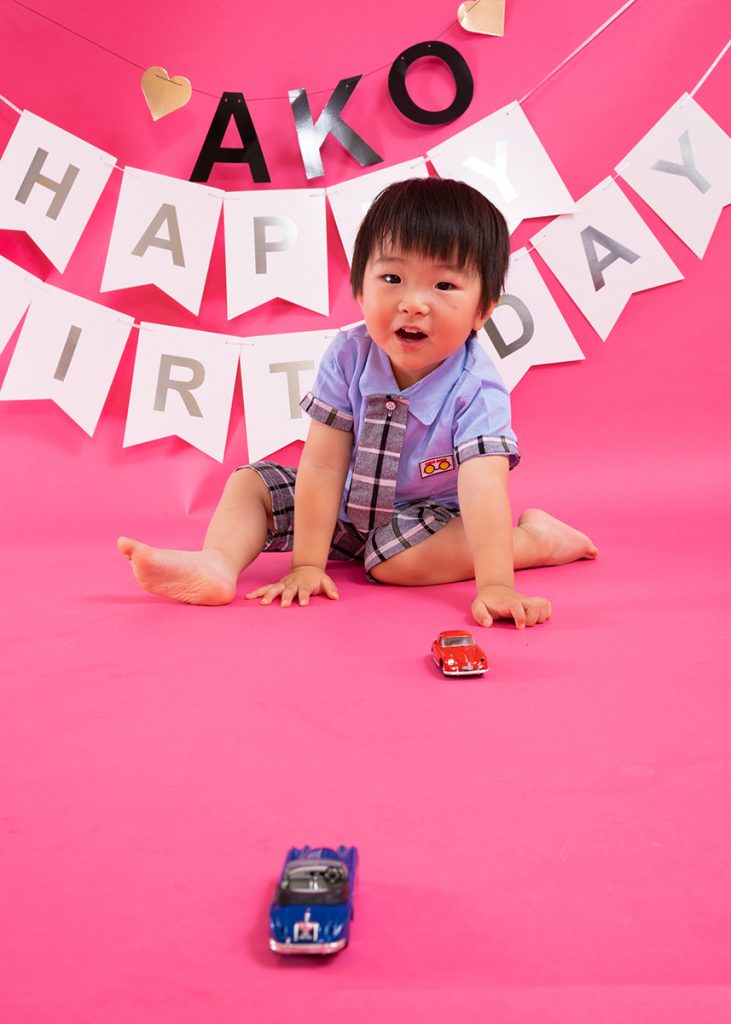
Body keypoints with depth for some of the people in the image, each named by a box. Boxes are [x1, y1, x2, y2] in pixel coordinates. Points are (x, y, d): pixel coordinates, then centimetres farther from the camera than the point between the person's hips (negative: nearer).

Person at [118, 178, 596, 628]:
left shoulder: (475, 389, -28)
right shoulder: (348, 356, -20)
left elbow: (484, 489, -40)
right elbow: (322, 465, -19)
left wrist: (495, 585, -54)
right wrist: (306, 565, -21)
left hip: (427, 514, -4)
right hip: (347, 506, 5)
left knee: (397, 559, -34)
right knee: (250, 480, -3)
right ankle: (218, 564, -27)